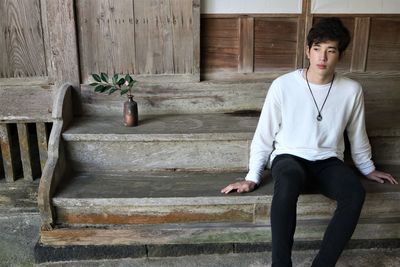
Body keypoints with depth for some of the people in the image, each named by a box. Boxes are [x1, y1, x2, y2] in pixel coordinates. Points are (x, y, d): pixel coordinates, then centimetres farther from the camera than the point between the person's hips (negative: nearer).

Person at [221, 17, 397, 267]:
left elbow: (357, 135, 13)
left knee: (355, 192, -29)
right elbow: (264, 134, -3)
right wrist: (253, 177, -3)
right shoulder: (283, 85, -10)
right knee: (287, 186, -38)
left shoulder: (352, 90, -4)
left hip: (328, 161, 3)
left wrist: (368, 168, 24)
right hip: (289, 157, -2)